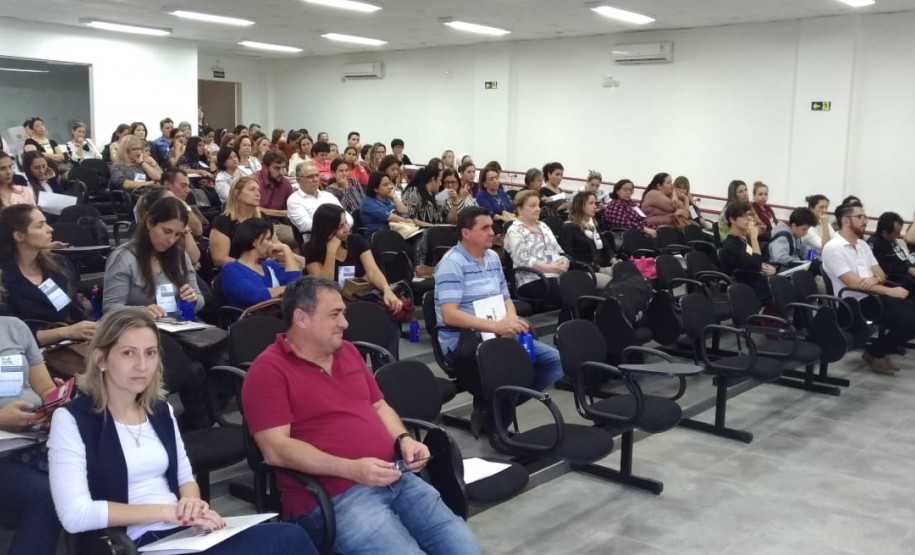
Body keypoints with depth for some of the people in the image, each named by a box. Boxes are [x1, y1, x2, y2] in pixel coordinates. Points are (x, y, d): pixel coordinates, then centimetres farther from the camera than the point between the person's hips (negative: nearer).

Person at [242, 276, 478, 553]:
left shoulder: (347, 351, 17)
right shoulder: (268, 370, -7)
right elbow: (276, 450, -14)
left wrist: (403, 439, 3)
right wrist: (351, 469, -21)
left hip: (394, 478, 7)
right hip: (331, 497, -6)